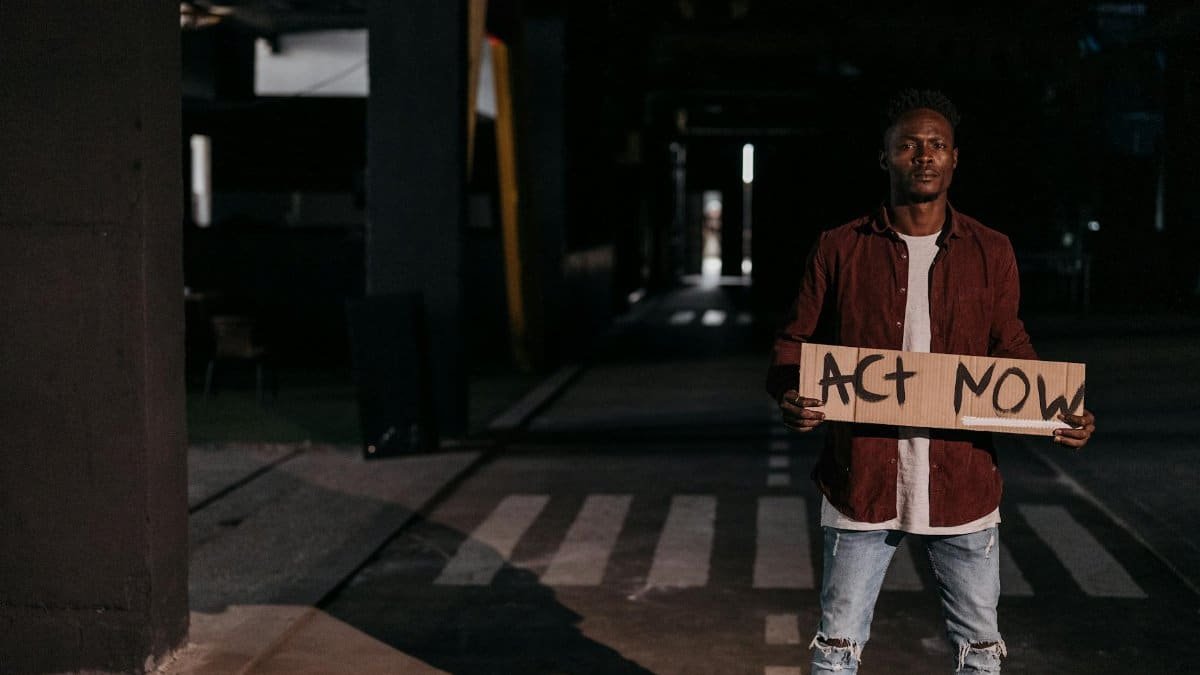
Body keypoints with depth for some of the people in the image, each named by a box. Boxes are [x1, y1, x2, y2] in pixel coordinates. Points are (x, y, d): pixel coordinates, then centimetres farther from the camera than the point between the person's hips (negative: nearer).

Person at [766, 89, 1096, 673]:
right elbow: (794, 344, 4)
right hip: (862, 480, -1)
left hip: (961, 484, 1)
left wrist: (1059, 412, -7)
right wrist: (789, 396, -17)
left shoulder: (990, 253, 5)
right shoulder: (839, 250, 1)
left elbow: (1011, 350, 10)